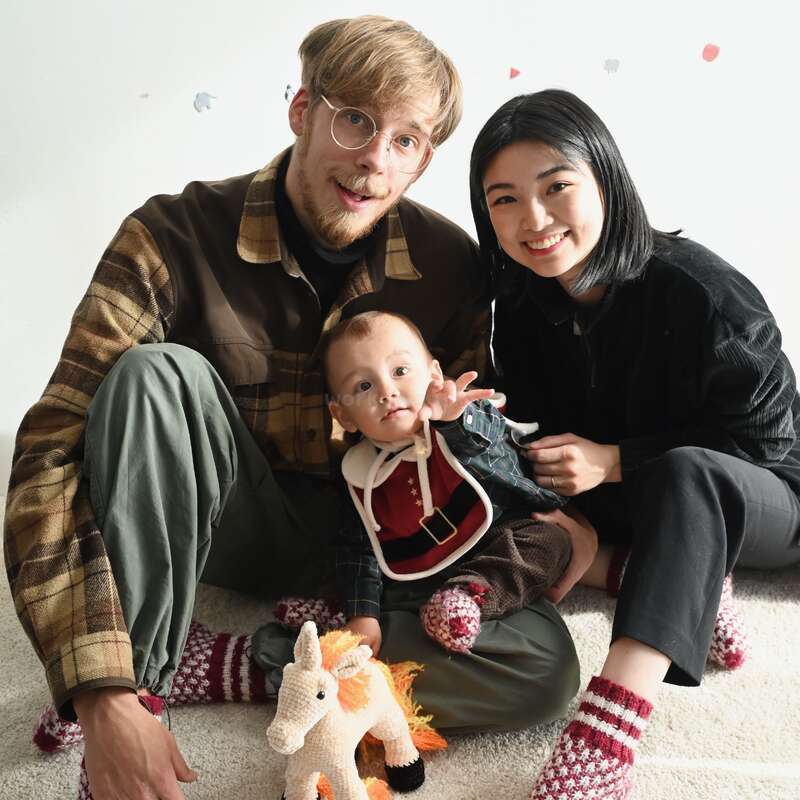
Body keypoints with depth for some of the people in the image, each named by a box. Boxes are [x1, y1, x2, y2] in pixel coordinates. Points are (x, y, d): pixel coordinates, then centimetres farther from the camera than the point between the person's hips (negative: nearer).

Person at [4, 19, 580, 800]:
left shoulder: (449, 263, -12)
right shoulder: (176, 237, -19)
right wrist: (103, 693, -36)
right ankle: (138, 681, -23)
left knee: (544, 665, -21)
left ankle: (219, 665, -19)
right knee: (160, 371, -30)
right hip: (228, 524, -1)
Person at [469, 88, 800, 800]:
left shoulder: (701, 292, -25)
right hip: (634, 506, 6)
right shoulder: (525, 305, -8)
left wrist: (614, 462, -25)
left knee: (684, 475, -40)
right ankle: (691, 585, -18)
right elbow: (551, 432, -1)